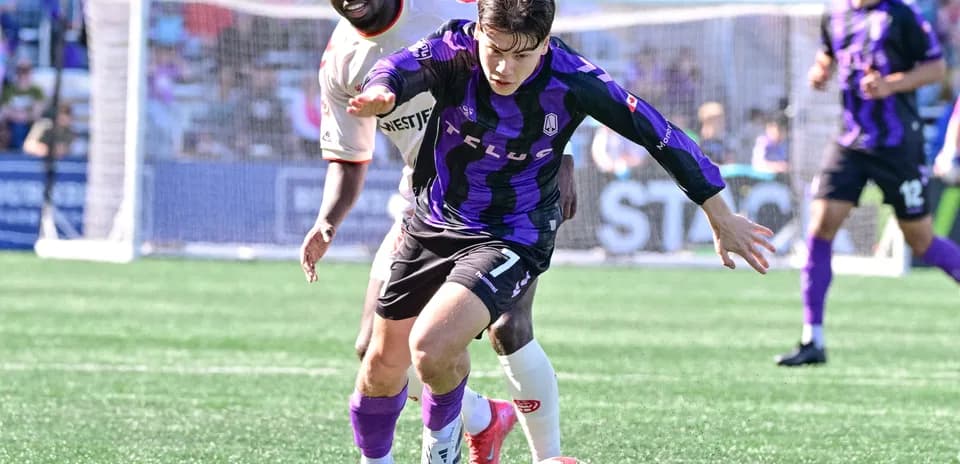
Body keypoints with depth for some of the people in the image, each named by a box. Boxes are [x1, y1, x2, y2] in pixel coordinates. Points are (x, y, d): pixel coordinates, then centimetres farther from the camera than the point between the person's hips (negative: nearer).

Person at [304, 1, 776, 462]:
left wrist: (720, 217, -6)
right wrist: (380, 92, -67)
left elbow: (659, 135, -13)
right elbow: (402, 67, -41)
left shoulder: (572, 81, -23)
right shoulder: (454, 48, -21)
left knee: (432, 348, -26)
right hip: (431, 225, 3)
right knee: (382, 367, 12)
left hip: (511, 238, -3)